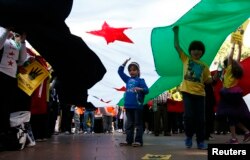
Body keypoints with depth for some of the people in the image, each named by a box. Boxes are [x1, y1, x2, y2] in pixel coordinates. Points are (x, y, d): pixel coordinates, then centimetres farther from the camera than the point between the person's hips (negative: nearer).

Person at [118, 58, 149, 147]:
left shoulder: (140, 80, -2)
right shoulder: (127, 79, 13)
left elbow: (146, 90, -11)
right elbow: (120, 71, 19)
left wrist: (140, 89, -31)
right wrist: (124, 63, 9)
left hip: (137, 106, -6)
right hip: (128, 106, 6)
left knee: (138, 124, 1)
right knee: (129, 124, 11)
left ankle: (138, 141, 4)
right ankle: (129, 140, 17)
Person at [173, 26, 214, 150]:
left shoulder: (204, 66, 13)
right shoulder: (186, 59, 8)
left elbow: (208, 80, 12)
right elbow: (176, 46, 4)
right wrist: (176, 32, 1)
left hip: (199, 93, 2)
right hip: (187, 92, -2)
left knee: (200, 118, 3)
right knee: (188, 115, -8)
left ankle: (201, 141, 13)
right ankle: (189, 137, 14)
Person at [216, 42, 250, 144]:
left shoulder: (229, 70, -4)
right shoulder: (236, 71, 11)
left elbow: (230, 58, -8)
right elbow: (238, 59, 18)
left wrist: (233, 47, 2)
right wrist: (240, 47, 21)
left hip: (229, 94, -7)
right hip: (236, 94, 7)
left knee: (231, 116, -5)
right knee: (234, 116, 16)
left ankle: (234, 138, -6)